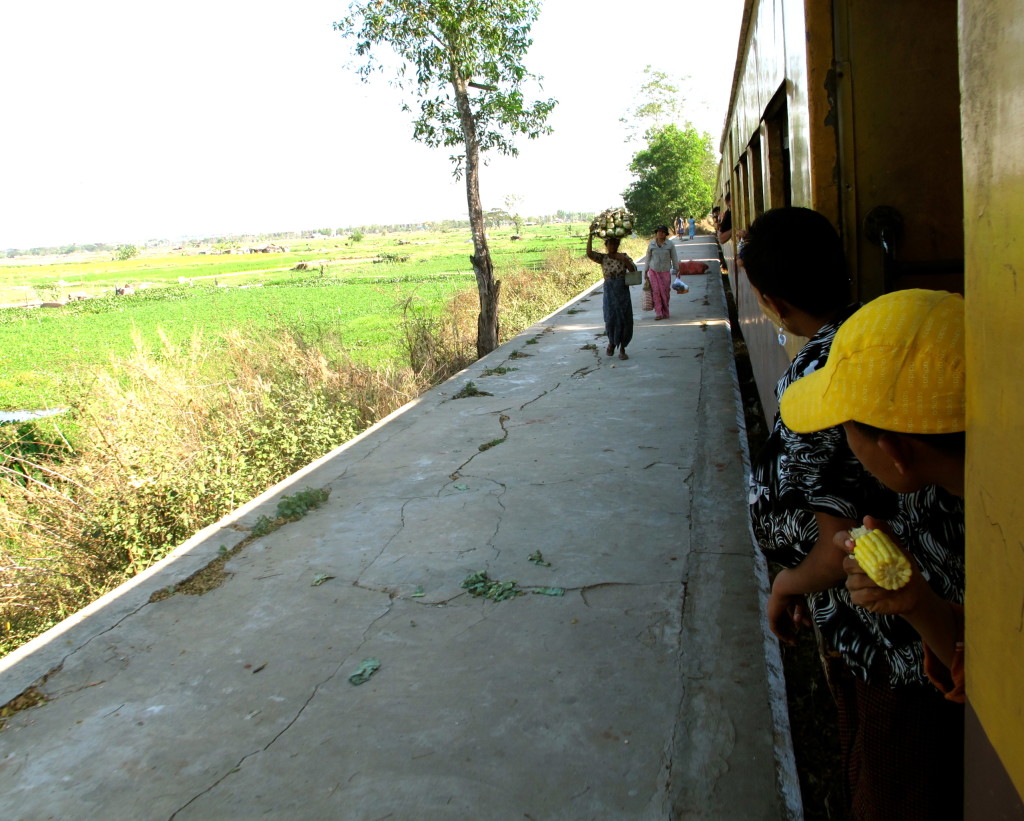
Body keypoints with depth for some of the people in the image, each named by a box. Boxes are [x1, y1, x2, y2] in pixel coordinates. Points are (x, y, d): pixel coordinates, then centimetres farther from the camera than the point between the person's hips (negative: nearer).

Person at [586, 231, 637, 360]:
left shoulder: (624, 256, 5)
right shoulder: (603, 258, 3)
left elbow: (633, 270, -5)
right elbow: (589, 253, -13)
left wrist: (625, 260, -18)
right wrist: (590, 235, -18)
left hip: (623, 291, 1)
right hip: (609, 291, -1)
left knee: (625, 320, 0)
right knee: (610, 318, -9)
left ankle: (622, 349, 14)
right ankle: (611, 342, 21)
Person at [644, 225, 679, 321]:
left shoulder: (670, 244, -3)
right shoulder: (651, 244, 2)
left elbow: (674, 258, 2)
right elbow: (648, 258, 9)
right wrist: (646, 272, 10)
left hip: (665, 272, -1)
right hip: (653, 271, 1)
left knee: (665, 292, -1)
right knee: (656, 292, -7)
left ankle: (665, 313, 11)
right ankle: (658, 313, -6)